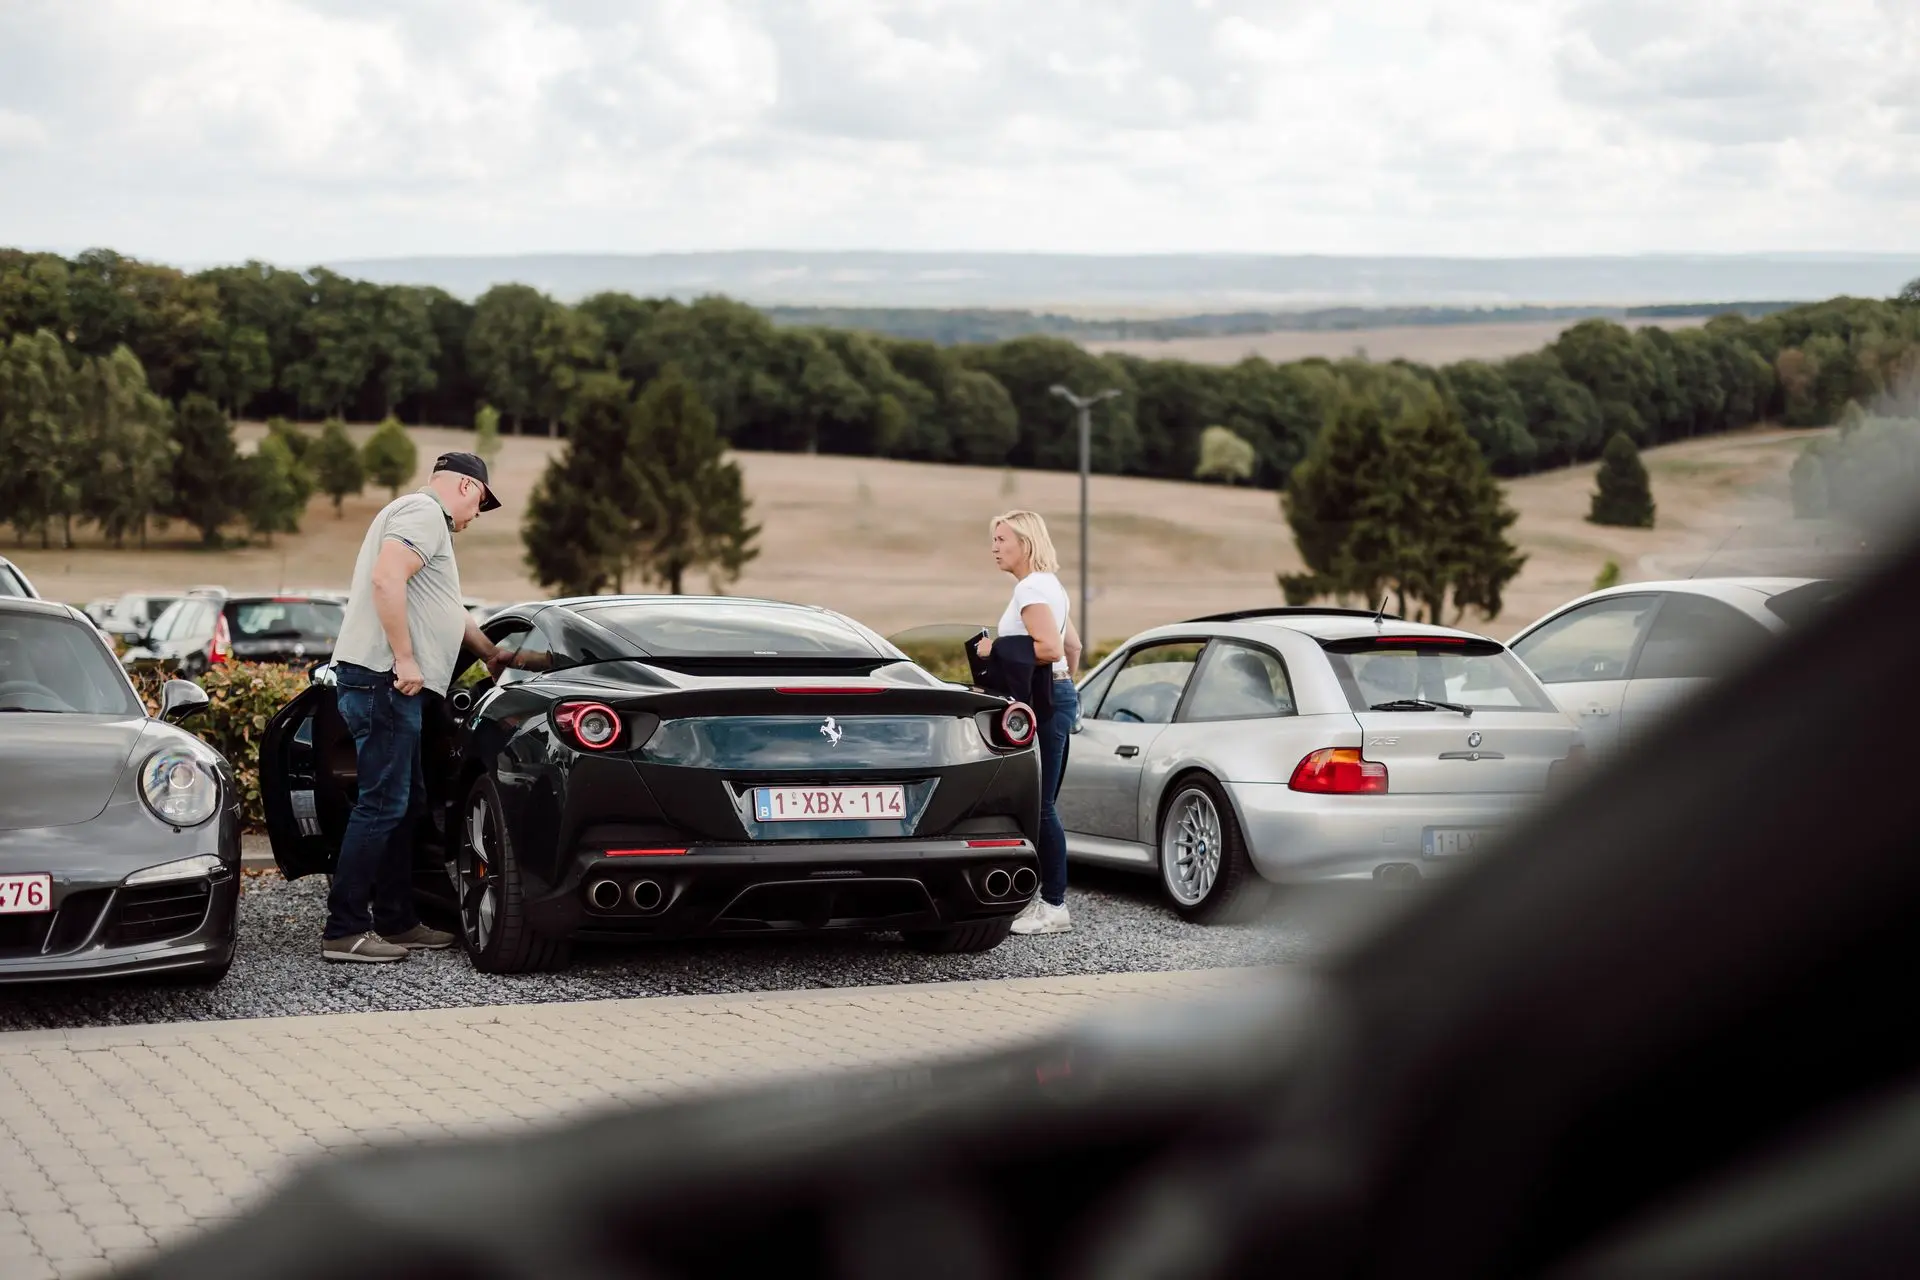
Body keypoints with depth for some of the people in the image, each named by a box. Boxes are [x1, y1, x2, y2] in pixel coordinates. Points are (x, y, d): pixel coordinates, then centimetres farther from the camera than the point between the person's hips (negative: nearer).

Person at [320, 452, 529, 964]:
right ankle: (343, 931, -11)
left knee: (406, 805, 15)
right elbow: (386, 579, -23)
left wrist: (492, 653, 51)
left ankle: (397, 921, 20)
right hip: (383, 679, -11)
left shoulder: (424, 519, 27)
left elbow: (446, 609, 40)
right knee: (382, 806, -11)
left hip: (393, 686, 11)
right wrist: (405, 659, -21)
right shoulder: (423, 511, -6)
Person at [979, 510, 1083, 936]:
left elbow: (1051, 647, -25)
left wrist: (997, 650, -16)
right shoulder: (1048, 585, 19)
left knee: (1040, 806, -8)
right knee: (1040, 803, 12)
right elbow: (1073, 645, 26)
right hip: (1057, 697, 11)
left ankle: (1054, 906, -6)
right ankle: (1045, 896, 16)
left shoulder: (1031, 587, -13)